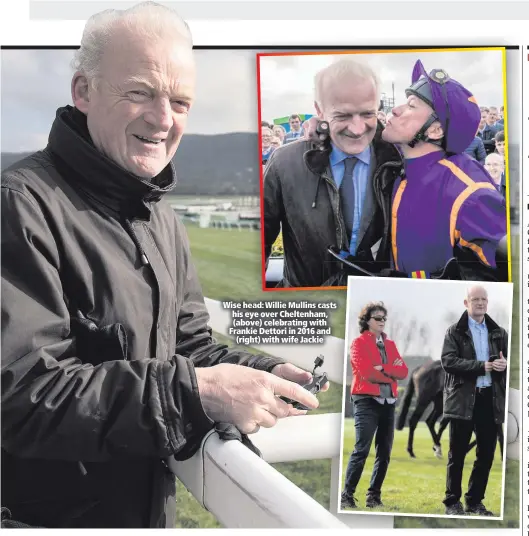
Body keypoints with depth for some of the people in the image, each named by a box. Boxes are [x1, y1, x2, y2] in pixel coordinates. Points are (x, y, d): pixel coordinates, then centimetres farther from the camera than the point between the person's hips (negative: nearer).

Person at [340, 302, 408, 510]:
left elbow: (403, 371, 4)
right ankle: (347, 496, -1)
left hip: (388, 402, 6)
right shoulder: (359, 343, -1)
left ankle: (374, 496, 16)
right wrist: (392, 373, -5)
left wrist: (383, 368, -11)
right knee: (361, 450, -9)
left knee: (384, 452, 7)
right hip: (367, 401, -6)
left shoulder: (390, 344, 17)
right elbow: (366, 372, -14)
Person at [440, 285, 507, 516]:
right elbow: (448, 361, -12)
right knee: (457, 453, 4)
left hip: (490, 398, 4)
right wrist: (483, 366, -20)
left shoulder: (499, 333, 12)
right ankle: (452, 501, 15)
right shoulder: (455, 331, 0)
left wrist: (504, 364, -14)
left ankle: (475, 501, 22)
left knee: (486, 453, 8)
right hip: (463, 399, -4)